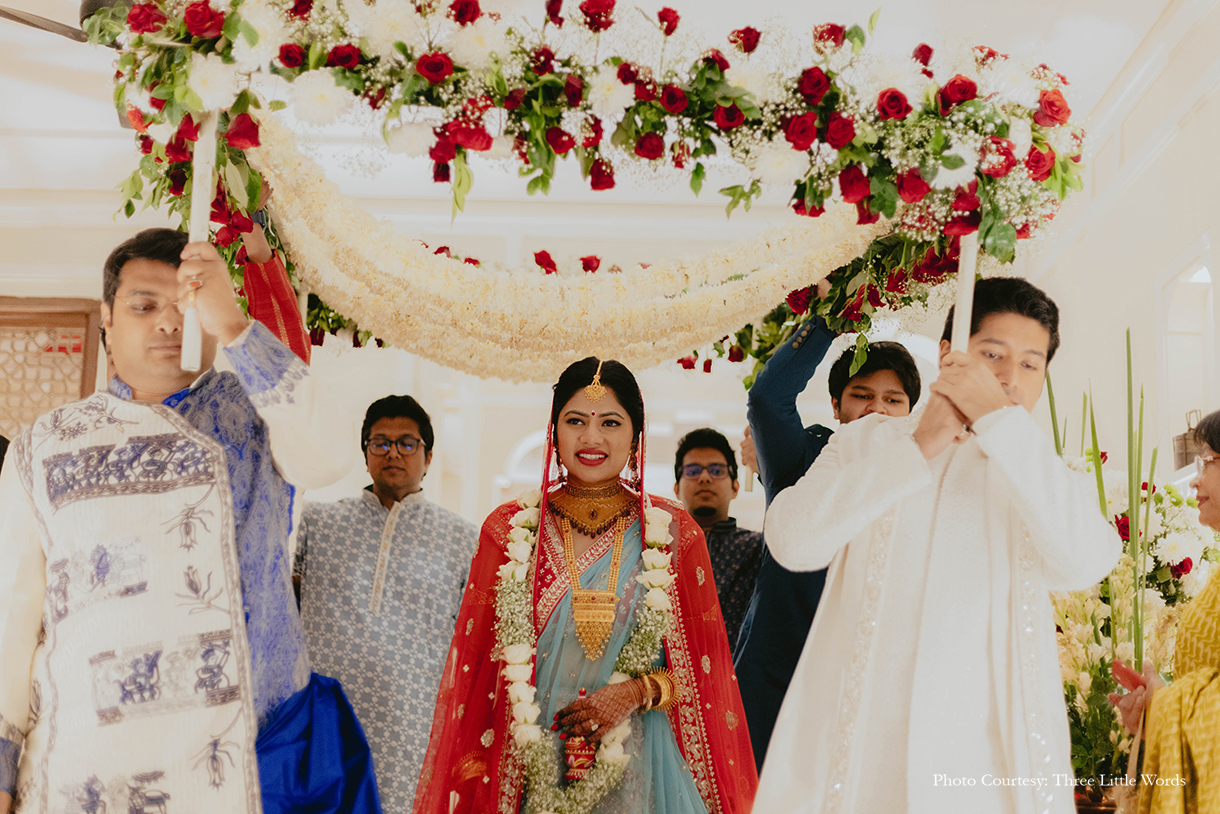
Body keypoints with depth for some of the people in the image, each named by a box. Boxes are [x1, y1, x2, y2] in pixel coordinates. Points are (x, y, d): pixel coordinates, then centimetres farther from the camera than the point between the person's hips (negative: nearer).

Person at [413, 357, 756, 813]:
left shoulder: (673, 533, 0)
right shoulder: (510, 530, 1)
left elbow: (702, 666, 4)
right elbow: (478, 667, 2)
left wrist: (637, 692, -13)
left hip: (637, 770, 0)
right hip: (532, 769, 0)